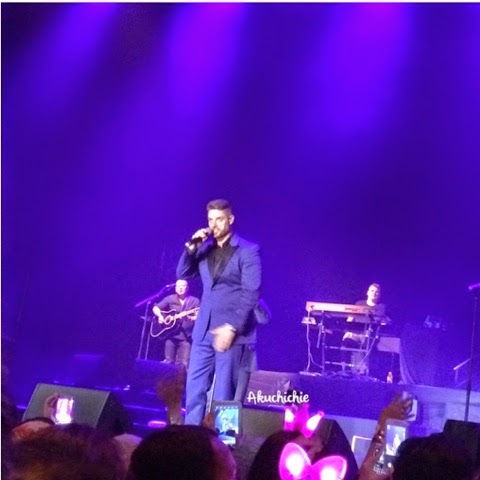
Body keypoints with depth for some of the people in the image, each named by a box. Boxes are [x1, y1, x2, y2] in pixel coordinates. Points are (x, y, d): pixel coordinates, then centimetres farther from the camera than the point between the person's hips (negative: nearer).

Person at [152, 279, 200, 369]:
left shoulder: (194, 301, 3)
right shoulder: (170, 299, 9)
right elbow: (155, 308, 13)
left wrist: (190, 318, -24)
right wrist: (160, 316, -6)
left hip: (186, 336, -2)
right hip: (171, 334, 2)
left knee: (184, 364, -10)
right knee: (169, 362, -2)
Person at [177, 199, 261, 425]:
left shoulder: (248, 251, -4)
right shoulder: (204, 248, 13)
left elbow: (251, 293, -11)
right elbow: (182, 274, 8)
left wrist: (232, 327, -18)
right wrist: (191, 247, -6)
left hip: (231, 331, -5)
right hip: (204, 329, 5)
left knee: (223, 392, -1)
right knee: (194, 387, 5)